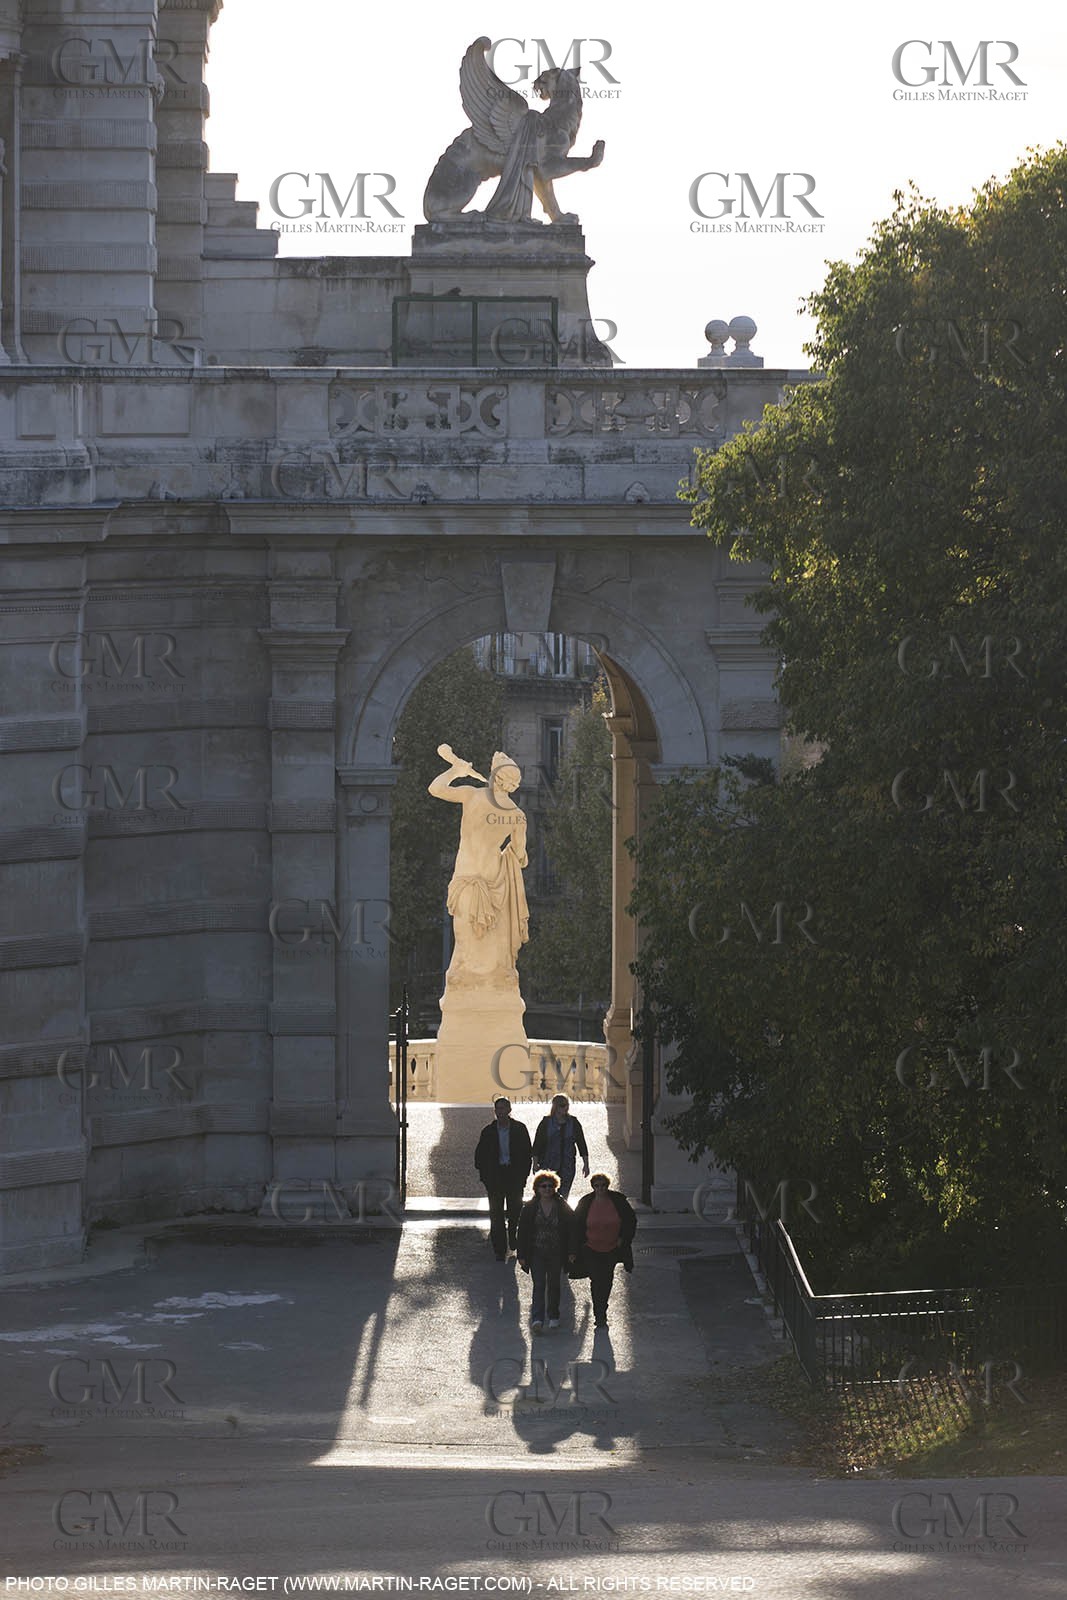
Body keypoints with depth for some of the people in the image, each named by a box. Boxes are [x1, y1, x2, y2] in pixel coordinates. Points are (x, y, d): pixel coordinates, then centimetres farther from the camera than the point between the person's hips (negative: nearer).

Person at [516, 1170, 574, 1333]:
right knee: (539, 1285, -10)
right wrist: (522, 1255, -2)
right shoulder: (529, 1208, -2)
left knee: (554, 1285, 13)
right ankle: (537, 1318, -16)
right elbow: (522, 1232, 1)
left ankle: (553, 1315, 29)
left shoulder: (562, 1208, -2)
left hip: (556, 1253, 1)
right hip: (536, 1253, -1)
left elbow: (570, 1231, 3)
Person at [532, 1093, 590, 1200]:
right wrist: (536, 1164, -3)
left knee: (564, 1195, 0)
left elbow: (581, 1143, 9)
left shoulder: (573, 1123, 5)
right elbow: (537, 1145, 1)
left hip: (568, 1166, 2)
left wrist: (586, 1164, 6)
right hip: (548, 1165, -2)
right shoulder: (546, 1122, 0)